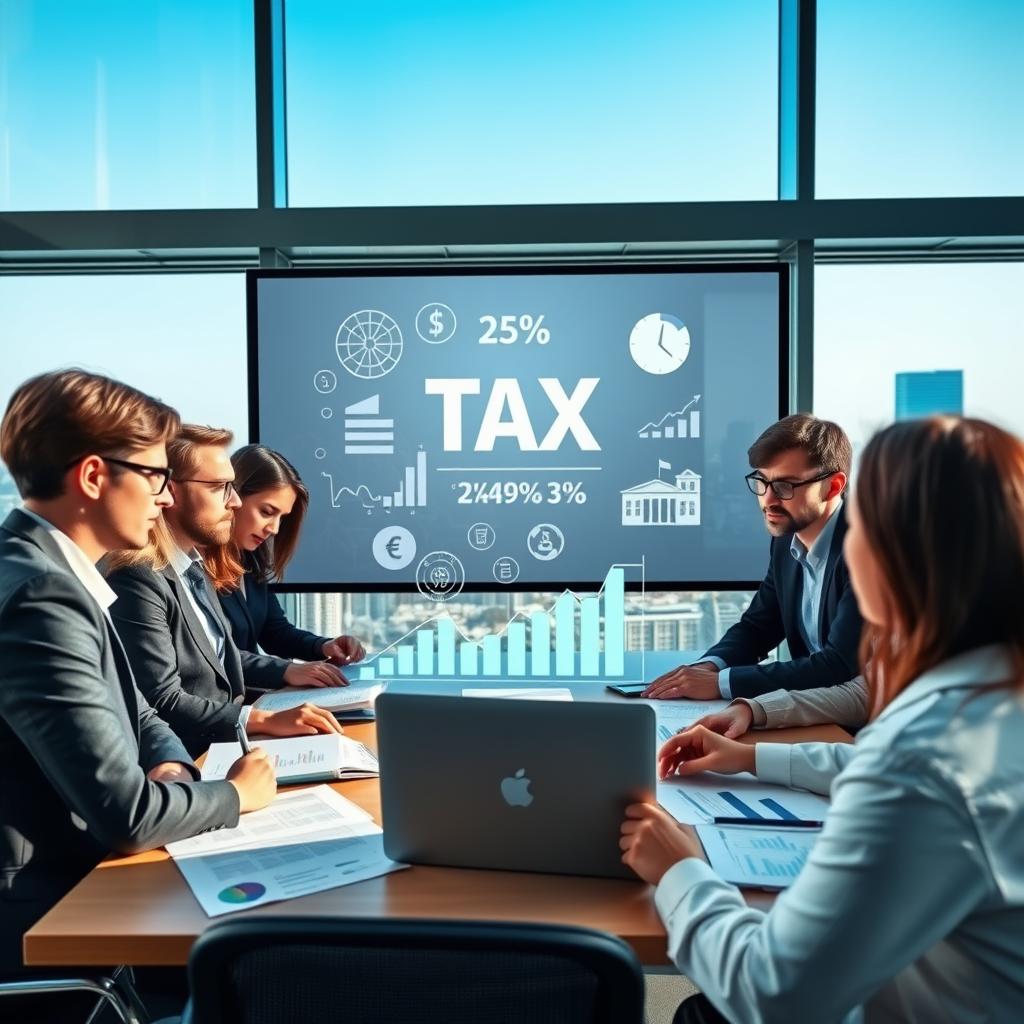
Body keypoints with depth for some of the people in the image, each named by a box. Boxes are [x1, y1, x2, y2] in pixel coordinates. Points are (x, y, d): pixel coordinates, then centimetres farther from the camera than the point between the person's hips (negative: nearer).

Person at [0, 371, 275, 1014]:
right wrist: (234, 793, -9)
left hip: (74, 875, 8)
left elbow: (136, 716, 15)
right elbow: (127, 815, -28)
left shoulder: (53, 574, 6)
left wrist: (170, 770, -5)